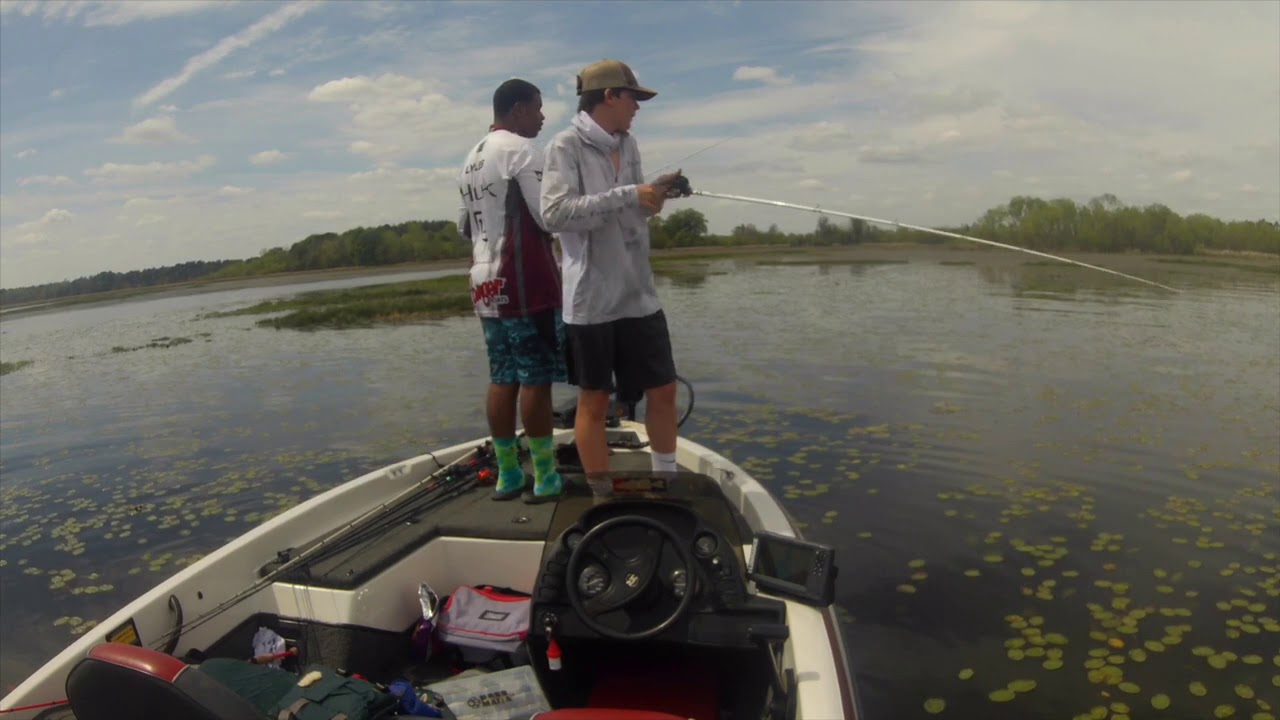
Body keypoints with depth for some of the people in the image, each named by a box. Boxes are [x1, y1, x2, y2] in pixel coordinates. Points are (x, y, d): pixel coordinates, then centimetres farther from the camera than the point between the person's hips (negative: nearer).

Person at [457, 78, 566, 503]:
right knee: (535, 380, -4)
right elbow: (550, 216, -13)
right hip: (526, 285, -8)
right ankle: (545, 478, 1)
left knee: (502, 379, 10)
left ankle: (507, 475, 15)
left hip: (486, 284, 8)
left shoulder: (471, 159, 19)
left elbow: (466, 225, 23)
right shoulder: (521, 150, -8)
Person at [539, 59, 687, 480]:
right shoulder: (566, 145, -8)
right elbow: (554, 214, -21)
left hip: (638, 295, 7)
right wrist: (629, 195, -22)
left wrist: (654, 197, 0)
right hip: (591, 300, -7)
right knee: (594, 402, 4)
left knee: (663, 390, 11)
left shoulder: (628, 145, 13)